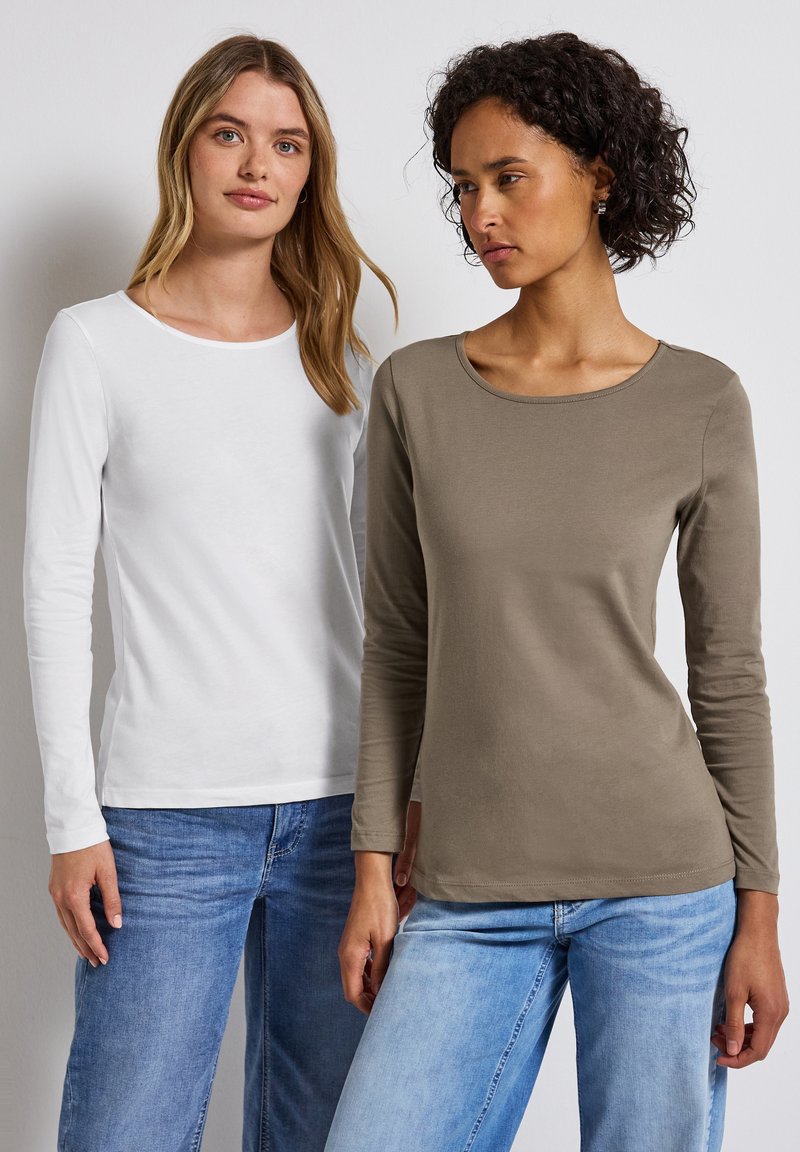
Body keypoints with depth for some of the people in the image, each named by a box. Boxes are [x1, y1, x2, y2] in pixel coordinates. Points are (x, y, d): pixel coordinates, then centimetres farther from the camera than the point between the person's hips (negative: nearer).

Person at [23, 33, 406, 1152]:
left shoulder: (342, 357, 11)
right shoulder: (96, 342, 1)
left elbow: (378, 590, 14)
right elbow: (56, 587, -1)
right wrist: (72, 818, -6)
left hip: (341, 807, 3)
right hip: (169, 814, -3)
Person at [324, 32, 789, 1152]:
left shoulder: (702, 402, -1)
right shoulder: (416, 389, 3)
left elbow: (730, 670, 2)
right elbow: (397, 649, 6)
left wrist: (759, 914, 0)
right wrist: (374, 868, 3)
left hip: (661, 878, -1)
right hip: (470, 894, 2)